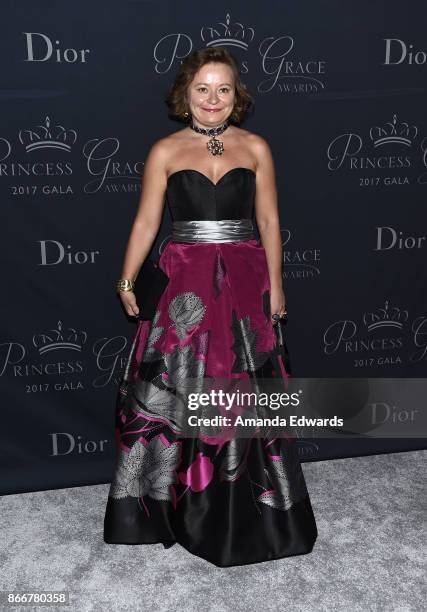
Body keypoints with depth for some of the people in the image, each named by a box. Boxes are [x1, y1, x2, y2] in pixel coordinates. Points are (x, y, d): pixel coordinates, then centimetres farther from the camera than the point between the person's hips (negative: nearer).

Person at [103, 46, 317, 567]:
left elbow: (269, 221, 7)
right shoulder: (165, 151, 4)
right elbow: (146, 221, 3)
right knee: (175, 386, 1)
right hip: (185, 283, 0)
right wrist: (127, 280, -4)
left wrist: (275, 285, 3)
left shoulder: (255, 148, 6)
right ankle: (174, 502, 22)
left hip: (244, 281, 1)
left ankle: (246, 510, 25)